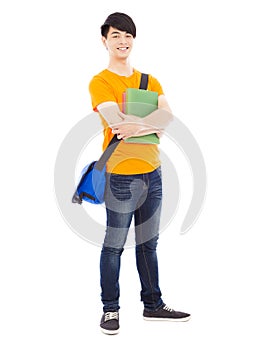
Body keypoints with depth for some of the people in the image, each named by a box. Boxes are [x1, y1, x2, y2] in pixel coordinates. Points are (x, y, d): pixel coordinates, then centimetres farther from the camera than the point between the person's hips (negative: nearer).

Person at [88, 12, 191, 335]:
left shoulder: (149, 81, 13)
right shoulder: (99, 83, -5)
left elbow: (169, 119, -2)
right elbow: (118, 125, -19)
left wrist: (137, 126, -17)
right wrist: (154, 118, -9)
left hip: (152, 172, 6)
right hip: (121, 175, -6)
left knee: (149, 244, 15)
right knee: (114, 245, 2)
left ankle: (152, 305, 26)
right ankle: (110, 309, 16)